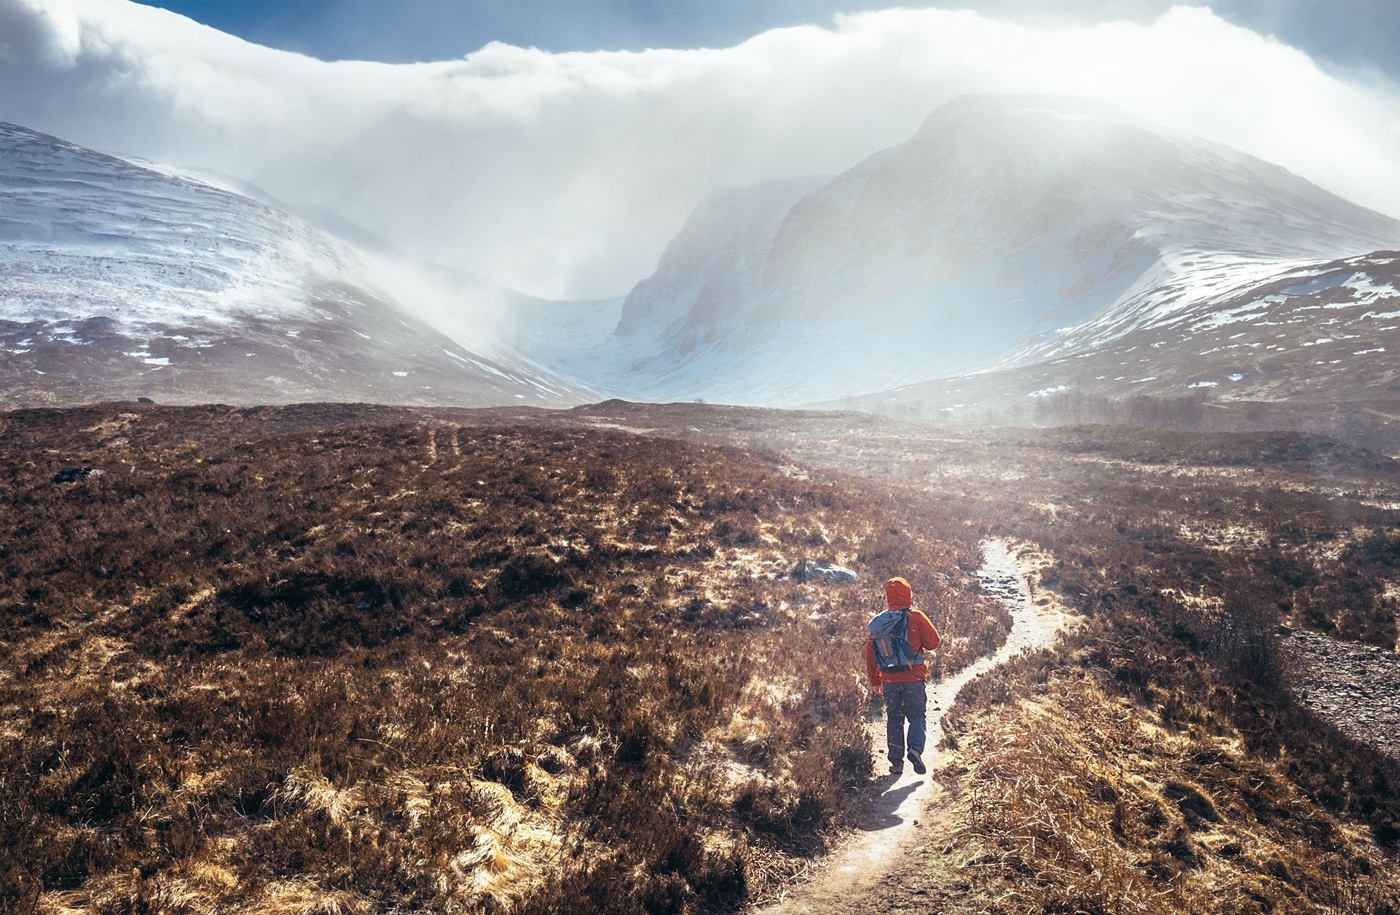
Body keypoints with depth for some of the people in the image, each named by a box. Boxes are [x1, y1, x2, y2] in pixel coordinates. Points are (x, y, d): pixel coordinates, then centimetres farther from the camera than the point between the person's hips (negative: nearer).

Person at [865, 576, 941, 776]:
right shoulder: (916, 617, -8)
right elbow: (933, 643, -5)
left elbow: (870, 652, 6)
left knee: (893, 718, 12)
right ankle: (915, 748, -18)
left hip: (889, 679, 3)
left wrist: (874, 680, 15)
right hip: (914, 677, -3)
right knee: (917, 715, 7)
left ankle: (896, 762, 10)